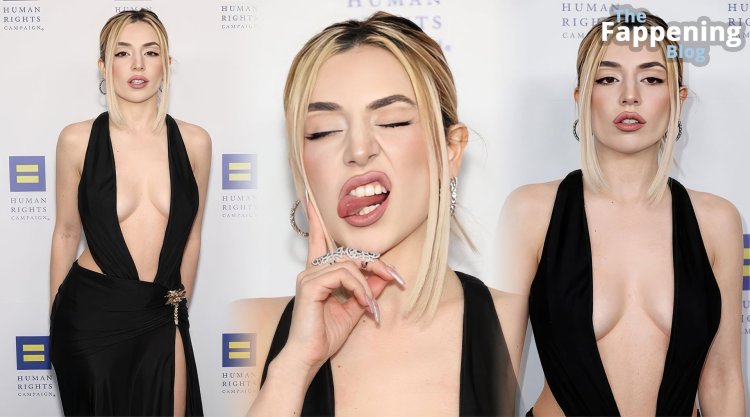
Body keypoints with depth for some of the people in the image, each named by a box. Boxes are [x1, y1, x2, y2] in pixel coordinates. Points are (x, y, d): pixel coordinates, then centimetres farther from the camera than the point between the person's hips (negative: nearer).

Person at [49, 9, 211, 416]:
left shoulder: (193, 141, -2)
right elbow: (66, 233, 4)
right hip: (90, 312, -1)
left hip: (162, 319, 1)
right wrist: (55, 317, 10)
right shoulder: (78, 139, -6)